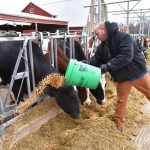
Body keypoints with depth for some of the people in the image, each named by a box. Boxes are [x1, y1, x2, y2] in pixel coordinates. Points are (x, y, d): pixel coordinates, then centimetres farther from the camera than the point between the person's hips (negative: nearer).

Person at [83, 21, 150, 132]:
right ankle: (119, 122, 30)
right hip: (121, 77, 5)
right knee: (121, 100, 14)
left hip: (137, 73, -5)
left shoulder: (123, 37, -19)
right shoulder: (102, 46, 3)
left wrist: (108, 66, -34)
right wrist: (88, 62, -21)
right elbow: (97, 59, 1)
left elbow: (126, 56, -29)